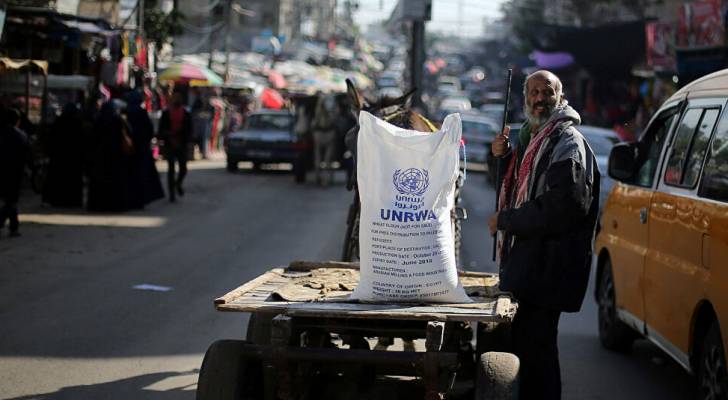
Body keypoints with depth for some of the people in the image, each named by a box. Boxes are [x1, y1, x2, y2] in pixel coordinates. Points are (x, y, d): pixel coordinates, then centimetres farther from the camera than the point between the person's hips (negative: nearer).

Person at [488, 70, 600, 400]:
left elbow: (559, 209, -23)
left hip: (548, 267, -10)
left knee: (534, 345, -8)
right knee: (525, 340, 18)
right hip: (530, 262, 10)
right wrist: (505, 158, 11)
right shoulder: (533, 137, 18)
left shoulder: (567, 142, -13)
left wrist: (505, 221, -14)